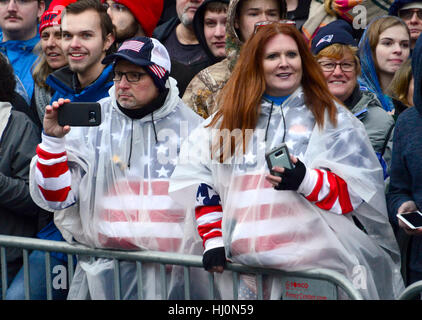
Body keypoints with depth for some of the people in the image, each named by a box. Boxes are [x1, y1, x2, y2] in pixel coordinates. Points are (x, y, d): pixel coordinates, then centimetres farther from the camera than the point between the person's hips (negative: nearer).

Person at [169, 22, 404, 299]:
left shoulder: (333, 118, 6)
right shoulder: (230, 119, 14)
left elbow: (363, 190, -2)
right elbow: (204, 183, 15)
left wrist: (306, 181, -18)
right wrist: (214, 242, 4)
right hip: (249, 264, 2)